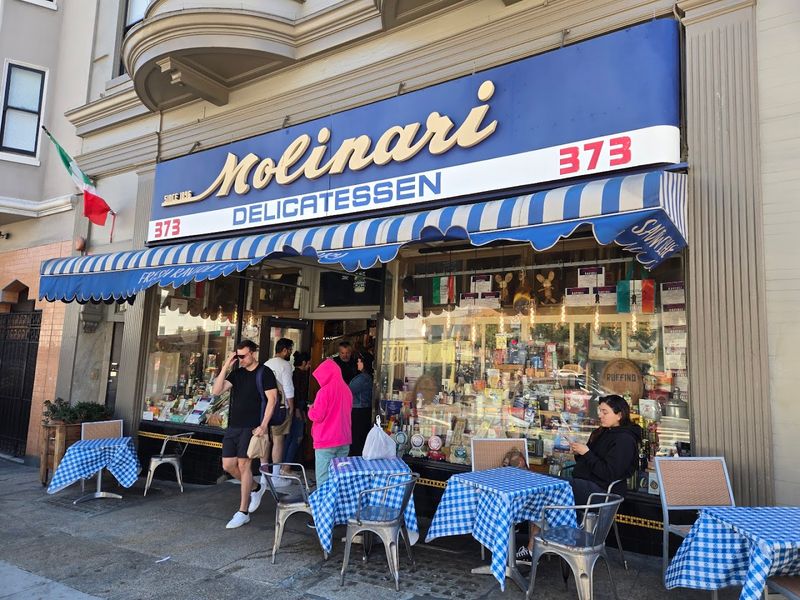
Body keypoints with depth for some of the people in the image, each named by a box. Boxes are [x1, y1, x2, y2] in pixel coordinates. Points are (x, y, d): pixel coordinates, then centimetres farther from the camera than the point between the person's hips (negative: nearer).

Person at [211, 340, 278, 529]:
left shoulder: (264, 373, -5)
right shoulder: (237, 373, 12)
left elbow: (272, 399, -11)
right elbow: (216, 391, 3)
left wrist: (263, 425, -17)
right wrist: (225, 367, -5)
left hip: (251, 427, -7)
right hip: (233, 426, 7)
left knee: (243, 464, -7)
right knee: (228, 465, 7)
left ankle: (243, 512, 4)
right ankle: (255, 488, 30)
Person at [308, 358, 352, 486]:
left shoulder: (324, 391, -13)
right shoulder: (347, 390, 7)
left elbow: (317, 416, -14)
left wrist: (311, 410, 7)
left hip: (326, 442, -6)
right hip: (344, 440, 6)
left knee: (323, 479, -1)